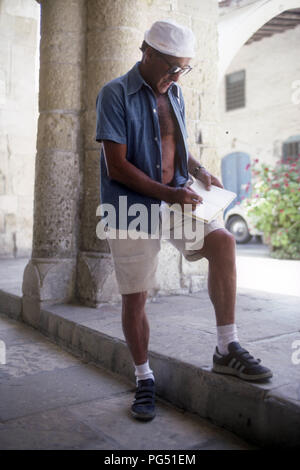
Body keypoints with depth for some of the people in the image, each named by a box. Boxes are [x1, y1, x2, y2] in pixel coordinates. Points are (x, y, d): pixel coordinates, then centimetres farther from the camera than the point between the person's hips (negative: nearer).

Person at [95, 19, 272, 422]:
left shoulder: (173, 95, 12)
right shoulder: (115, 95, -8)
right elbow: (116, 166, -15)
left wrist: (200, 171, 2)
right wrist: (169, 194, -21)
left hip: (175, 201, 5)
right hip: (131, 208, -4)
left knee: (222, 240, -21)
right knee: (135, 298, 1)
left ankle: (227, 350, -11)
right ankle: (144, 379, 21)